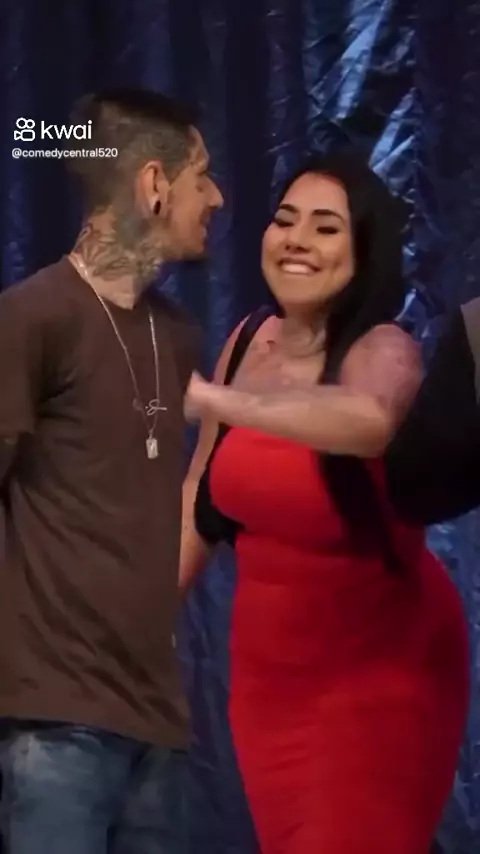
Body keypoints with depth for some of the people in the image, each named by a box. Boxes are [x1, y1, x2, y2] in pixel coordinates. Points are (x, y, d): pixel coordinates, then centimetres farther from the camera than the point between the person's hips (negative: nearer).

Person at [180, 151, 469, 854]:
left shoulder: (382, 350, -19)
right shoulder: (249, 339, 0)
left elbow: (369, 420, -46)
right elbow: (202, 497, 11)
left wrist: (208, 399, -47)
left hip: (378, 670, -6)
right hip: (267, 668, 6)